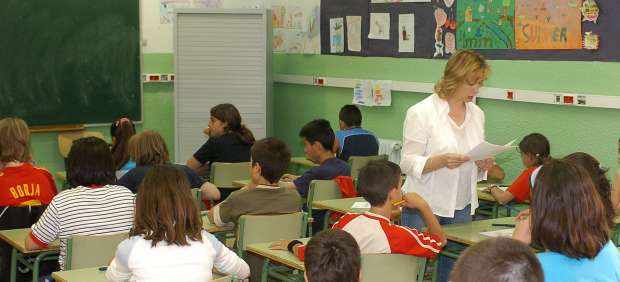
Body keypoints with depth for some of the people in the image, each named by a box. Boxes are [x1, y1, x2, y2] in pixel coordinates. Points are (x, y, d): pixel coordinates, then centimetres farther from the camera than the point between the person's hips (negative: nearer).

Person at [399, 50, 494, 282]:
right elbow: (408, 163, -10)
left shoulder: (477, 114, 9)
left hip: (462, 207, 5)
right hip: (425, 206, -5)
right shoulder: (421, 113, -9)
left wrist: (483, 165, -6)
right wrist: (442, 161, -26)